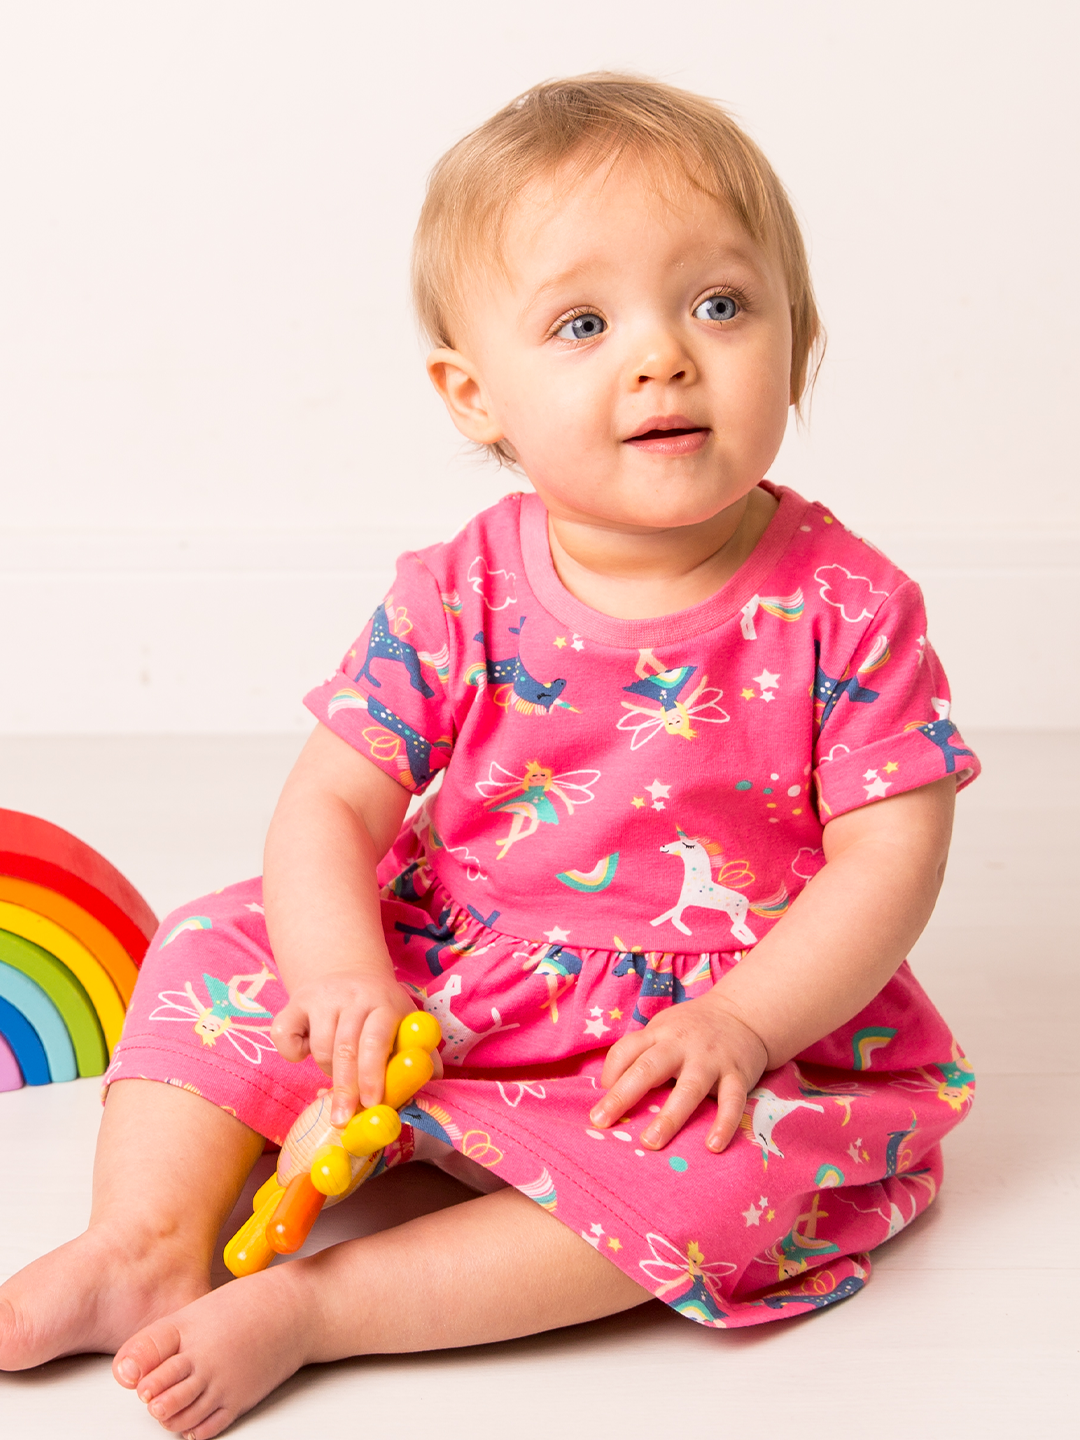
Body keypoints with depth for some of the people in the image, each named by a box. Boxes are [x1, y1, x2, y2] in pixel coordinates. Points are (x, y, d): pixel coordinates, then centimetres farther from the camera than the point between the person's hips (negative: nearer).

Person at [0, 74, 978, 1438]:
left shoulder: (844, 608, -12)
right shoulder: (456, 598, -6)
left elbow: (891, 855, -12)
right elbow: (331, 803, -7)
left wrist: (741, 1022, -25)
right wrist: (341, 976, -26)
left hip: (719, 1030, -2)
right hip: (440, 995, 3)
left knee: (738, 1168, -32)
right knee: (222, 952, -6)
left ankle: (314, 1305, -27)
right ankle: (150, 1245, -9)